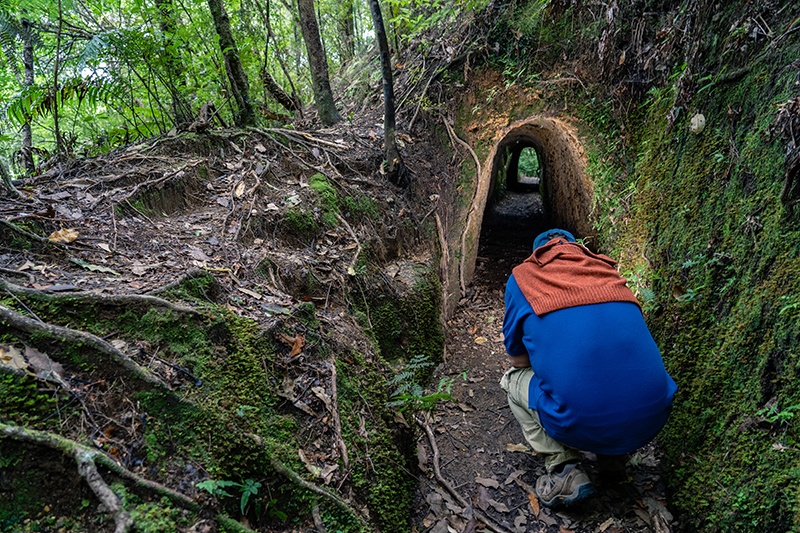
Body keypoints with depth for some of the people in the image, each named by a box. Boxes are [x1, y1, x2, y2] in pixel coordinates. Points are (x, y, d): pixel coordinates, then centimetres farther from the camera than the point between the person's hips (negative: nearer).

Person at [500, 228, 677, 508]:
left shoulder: (522, 277, 8)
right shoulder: (609, 273, 19)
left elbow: (519, 361, 17)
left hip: (580, 427, -5)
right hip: (652, 419, 5)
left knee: (513, 379, 23)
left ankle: (563, 470, 8)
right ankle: (613, 458, 23)